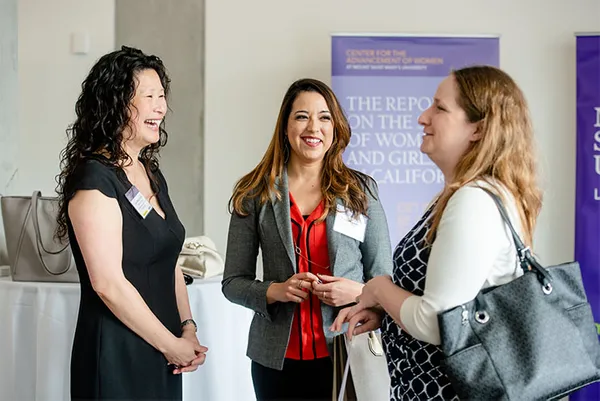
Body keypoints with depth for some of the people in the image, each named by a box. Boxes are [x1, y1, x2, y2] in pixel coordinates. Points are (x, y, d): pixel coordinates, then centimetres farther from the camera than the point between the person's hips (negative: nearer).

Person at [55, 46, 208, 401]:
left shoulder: (153, 176, 11)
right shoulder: (93, 179, -15)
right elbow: (108, 284, -21)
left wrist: (187, 328, 1)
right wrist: (171, 344, -13)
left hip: (162, 355, 8)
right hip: (117, 357, -8)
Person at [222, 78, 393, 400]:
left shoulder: (360, 190, 1)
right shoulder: (256, 194, 0)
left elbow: (383, 280, 4)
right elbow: (233, 282, 1)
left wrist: (357, 292, -15)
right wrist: (274, 291, -16)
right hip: (277, 359, 0)